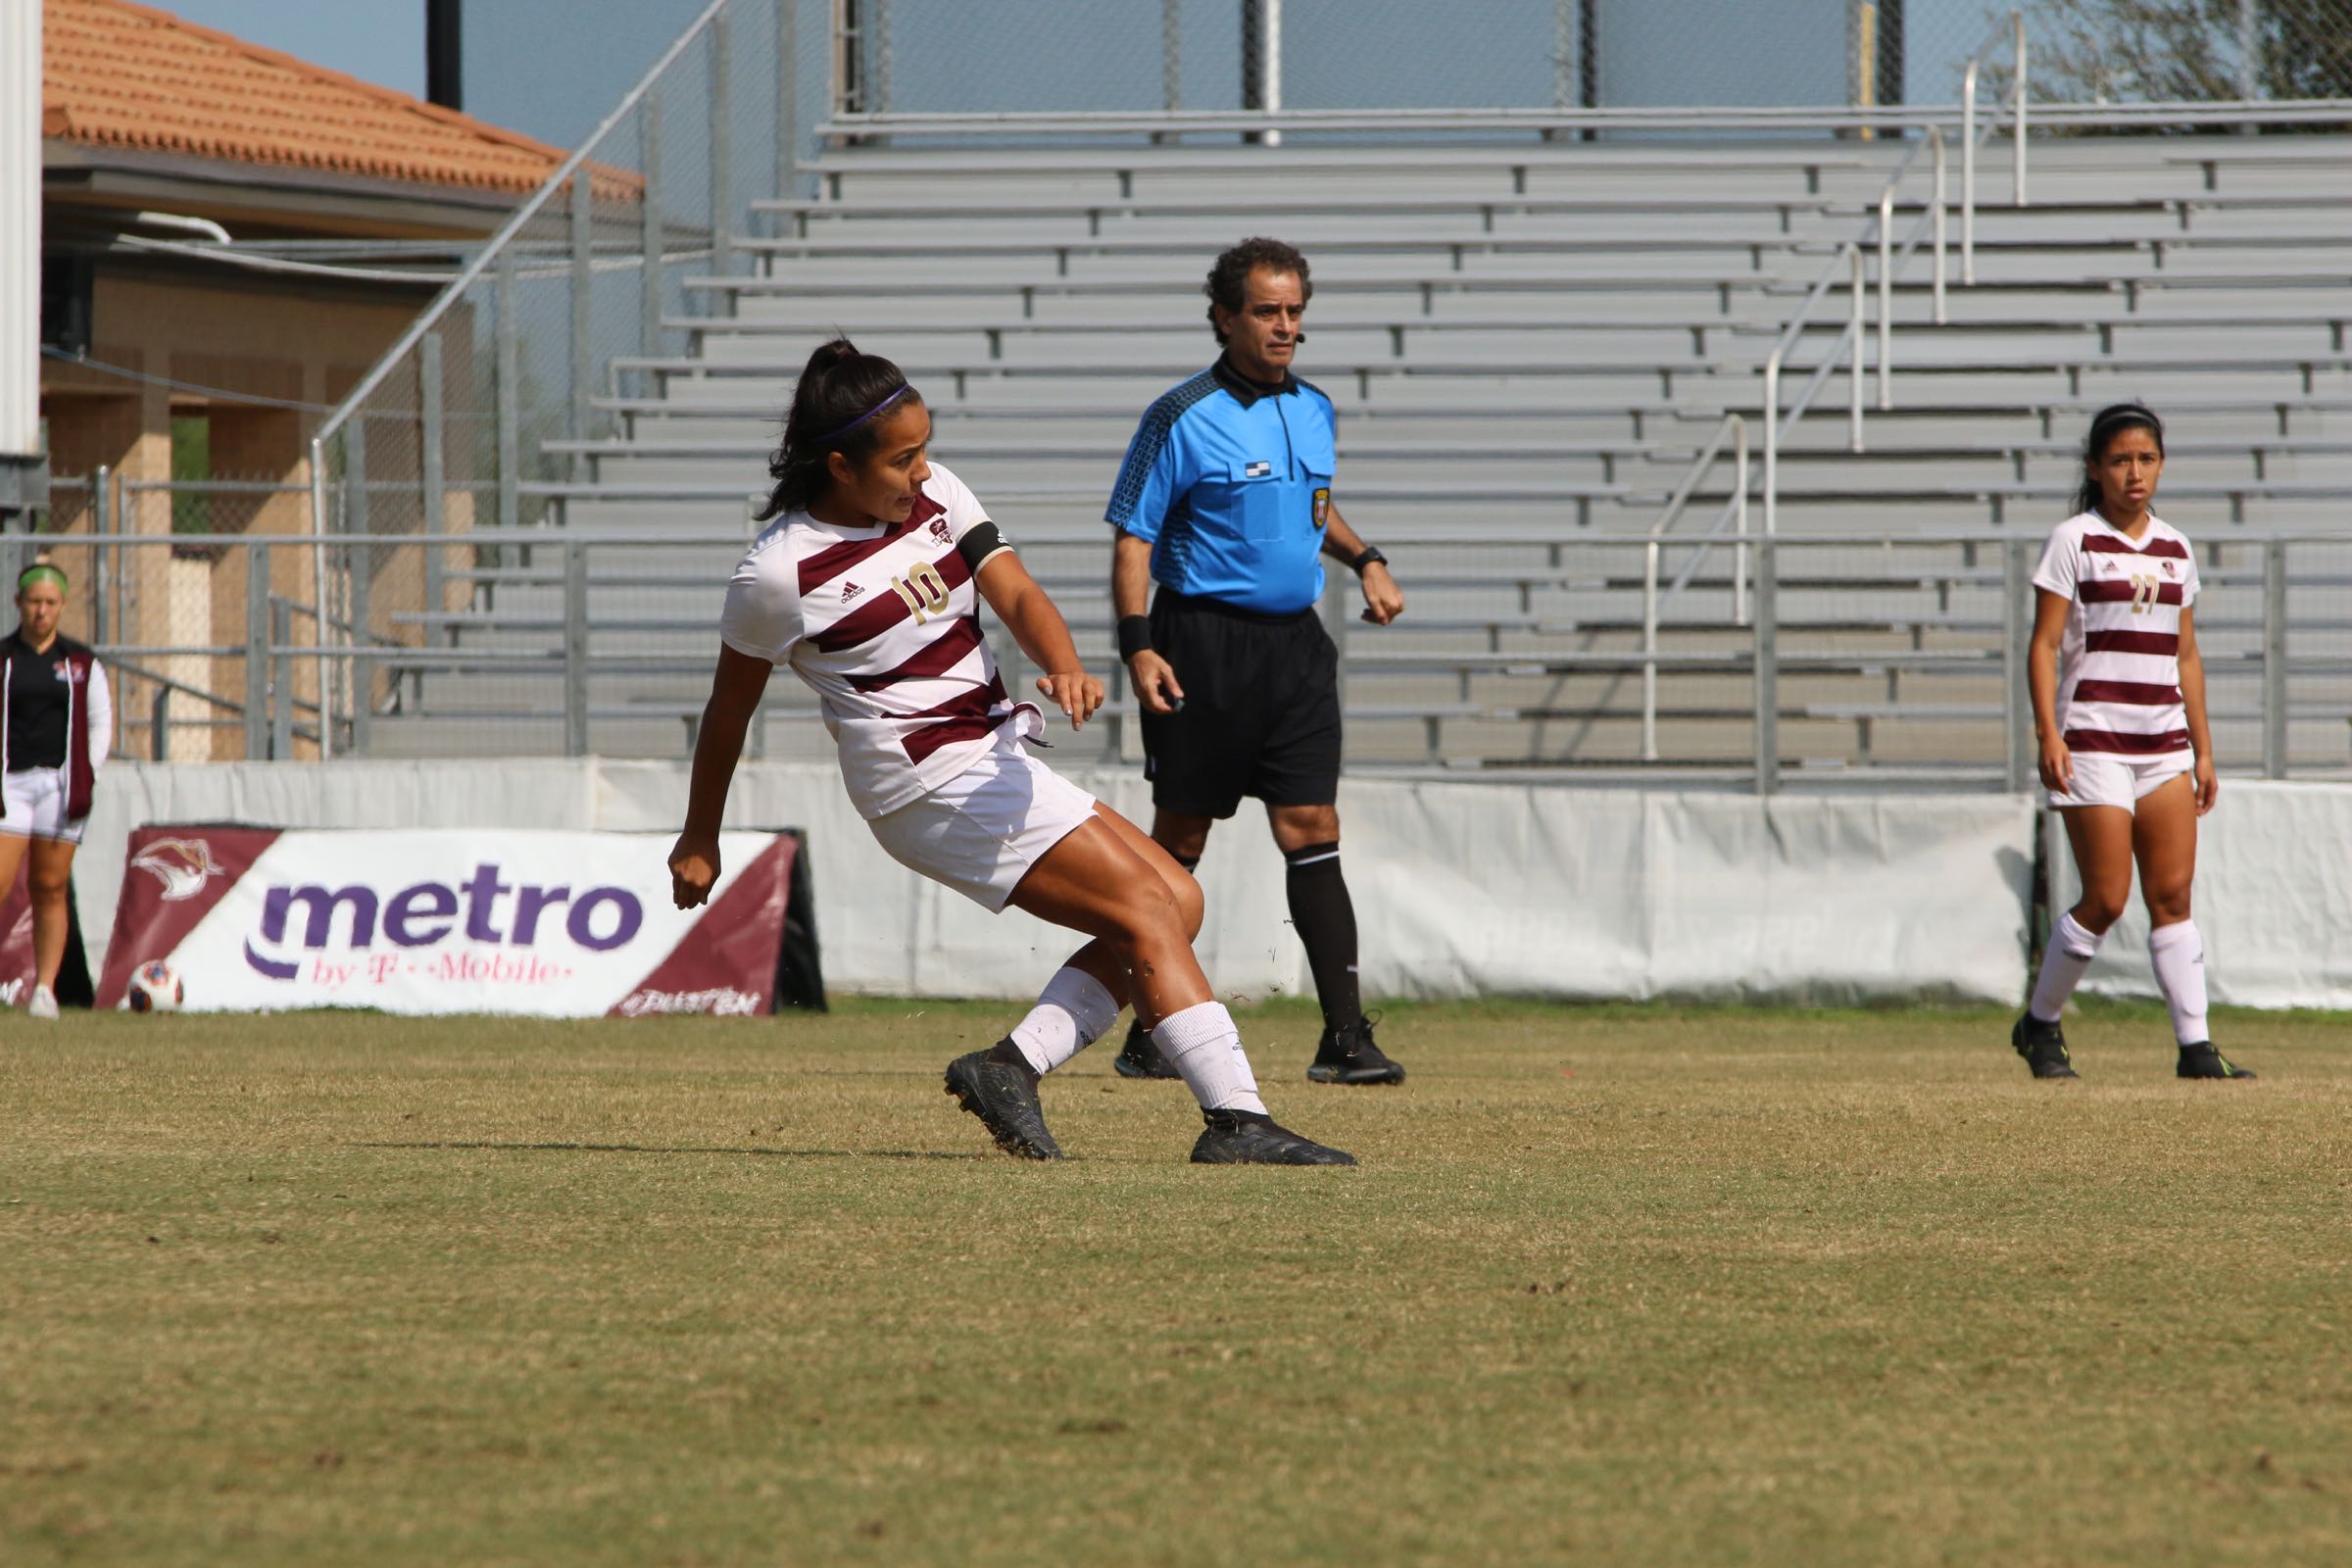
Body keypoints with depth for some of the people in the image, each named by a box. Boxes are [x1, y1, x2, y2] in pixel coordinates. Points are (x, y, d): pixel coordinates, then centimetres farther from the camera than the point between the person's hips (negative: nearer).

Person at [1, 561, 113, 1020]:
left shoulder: (82, 663, 9)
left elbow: (100, 721, 13)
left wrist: (85, 776, 1)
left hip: (60, 785, 1)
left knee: (50, 888, 1)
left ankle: (44, 988, 3)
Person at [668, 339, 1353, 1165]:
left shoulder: (936, 496, 4)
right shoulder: (780, 573, -13)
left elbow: (1016, 595, -4)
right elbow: (730, 707, -1)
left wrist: (1064, 665, -26)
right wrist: (700, 840, 10)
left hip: (996, 759, 8)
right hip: (929, 784, -8)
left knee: (1176, 902, 0)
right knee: (1148, 910, -15)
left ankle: (1011, 1067, -4)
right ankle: (1237, 1120, -20)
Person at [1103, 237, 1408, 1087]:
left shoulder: (1314, 411, 12)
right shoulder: (1181, 420, -8)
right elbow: (1133, 538, -8)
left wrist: (1365, 561, 11)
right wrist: (1138, 646, -18)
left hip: (1294, 643, 5)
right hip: (1204, 646, -5)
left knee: (1312, 831, -3)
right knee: (1180, 839, 3)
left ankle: (1345, 1037, -7)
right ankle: (1147, 1035, 13)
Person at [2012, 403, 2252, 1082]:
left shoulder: (2175, 550, 14)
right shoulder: (2074, 541, -2)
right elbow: (2044, 646, -5)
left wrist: (2203, 751, 15)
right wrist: (2049, 736, -15)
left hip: (2164, 742, 5)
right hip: (2094, 739, -5)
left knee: (2173, 893, -1)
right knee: (2105, 899, -7)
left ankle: (2195, 1045, -2)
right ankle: (2039, 1025, 11)